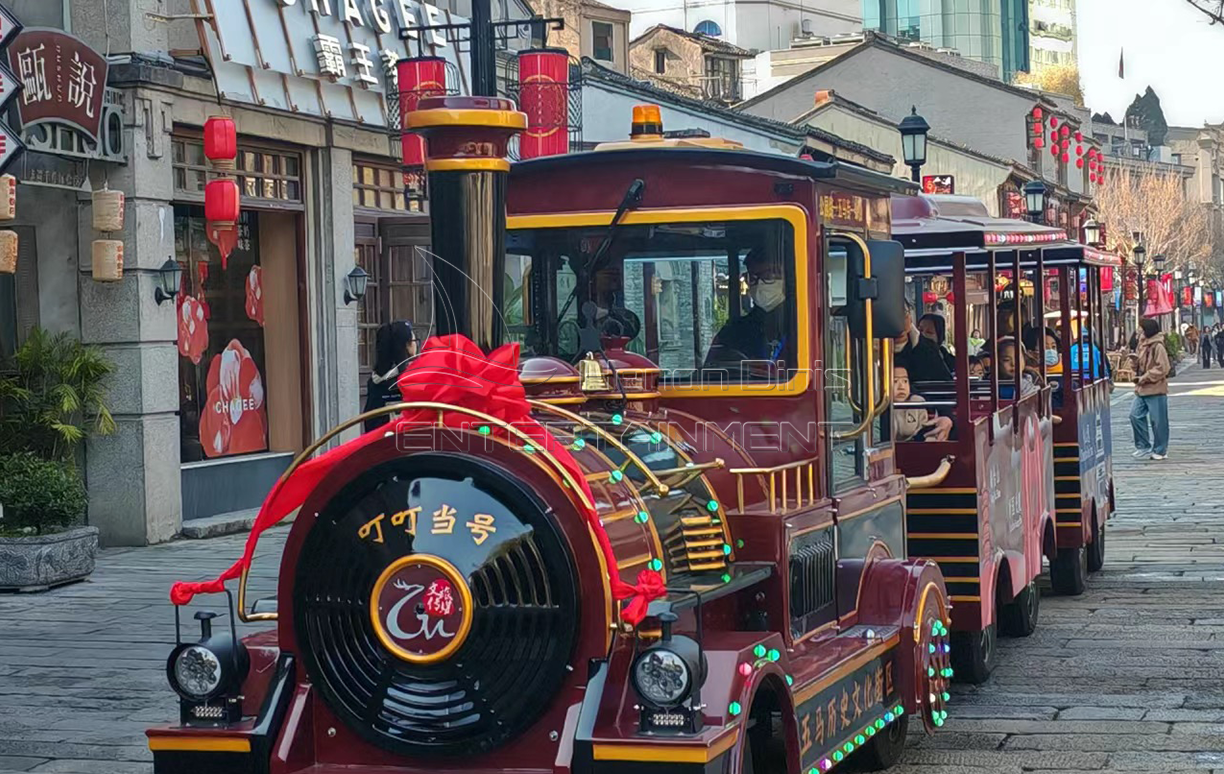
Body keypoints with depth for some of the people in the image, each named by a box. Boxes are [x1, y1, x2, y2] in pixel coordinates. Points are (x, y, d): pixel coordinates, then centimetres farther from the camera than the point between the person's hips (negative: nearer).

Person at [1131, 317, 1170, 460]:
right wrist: (1137, 374, 5)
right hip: (1142, 389, 8)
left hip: (1156, 389, -8)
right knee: (1135, 415, 3)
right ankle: (1144, 446, 13)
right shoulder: (1143, 344, 12)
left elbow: (1162, 368, -18)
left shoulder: (1157, 346, -14)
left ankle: (1160, 450, 11)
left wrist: (1144, 378, -17)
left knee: (1158, 421, 1)